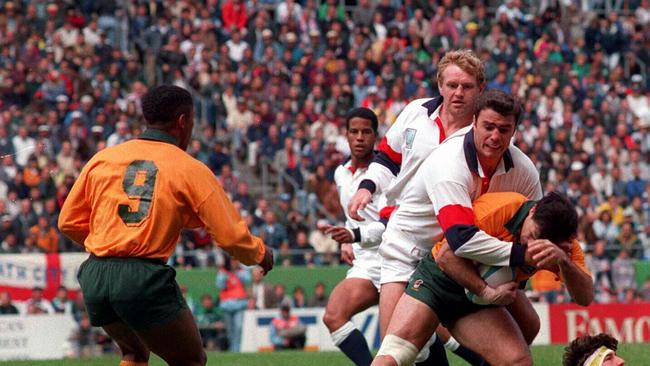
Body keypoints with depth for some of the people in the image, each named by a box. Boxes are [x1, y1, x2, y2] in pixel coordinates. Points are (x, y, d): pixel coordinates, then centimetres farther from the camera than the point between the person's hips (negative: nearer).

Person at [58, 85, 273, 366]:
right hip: (146, 279, -5)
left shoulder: (102, 158, 10)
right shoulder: (191, 170, 1)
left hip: (95, 279, 5)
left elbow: (68, 222, 14)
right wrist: (260, 254, 19)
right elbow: (230, 235, -1)